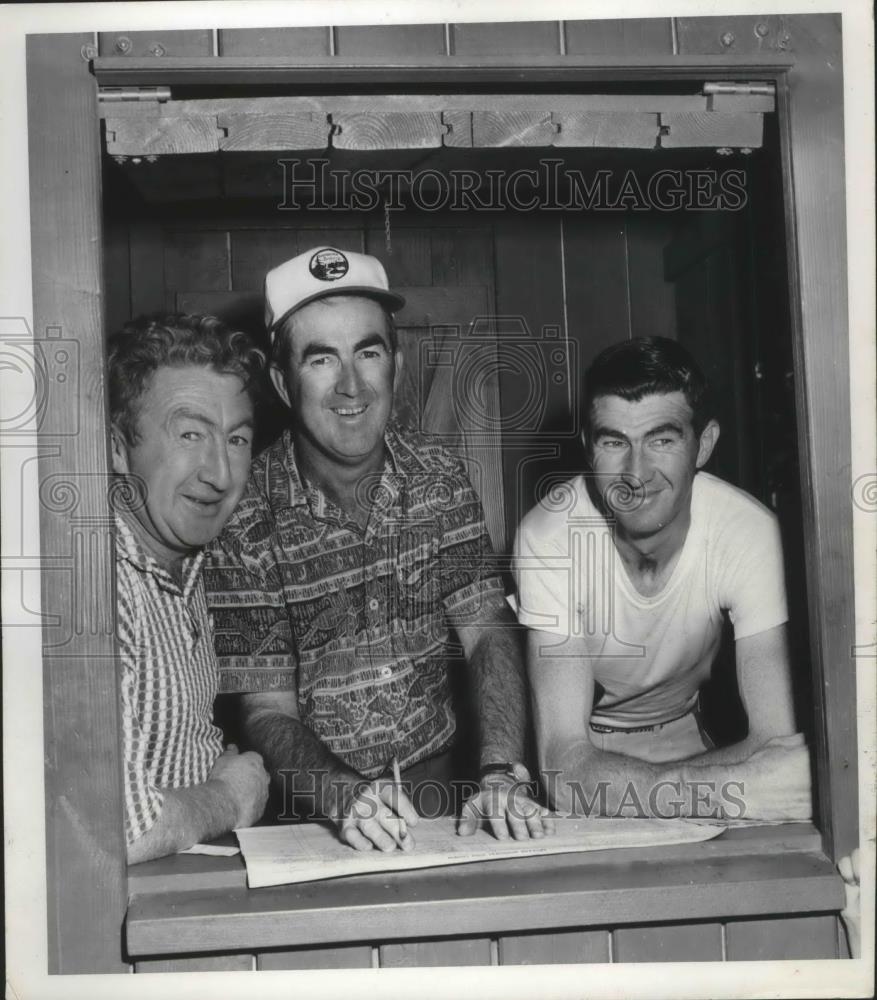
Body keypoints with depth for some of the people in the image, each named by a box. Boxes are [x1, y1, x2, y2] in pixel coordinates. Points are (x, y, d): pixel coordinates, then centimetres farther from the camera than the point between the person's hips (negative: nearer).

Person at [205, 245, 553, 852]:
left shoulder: (438, 477, 0)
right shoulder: (246, 518, -11)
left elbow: (488, 631, -6)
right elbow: (267, 710, -10)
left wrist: (502, 774, -22)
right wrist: (347, 798, -29)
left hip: (438, 792, 2)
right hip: (310, 815, -2)